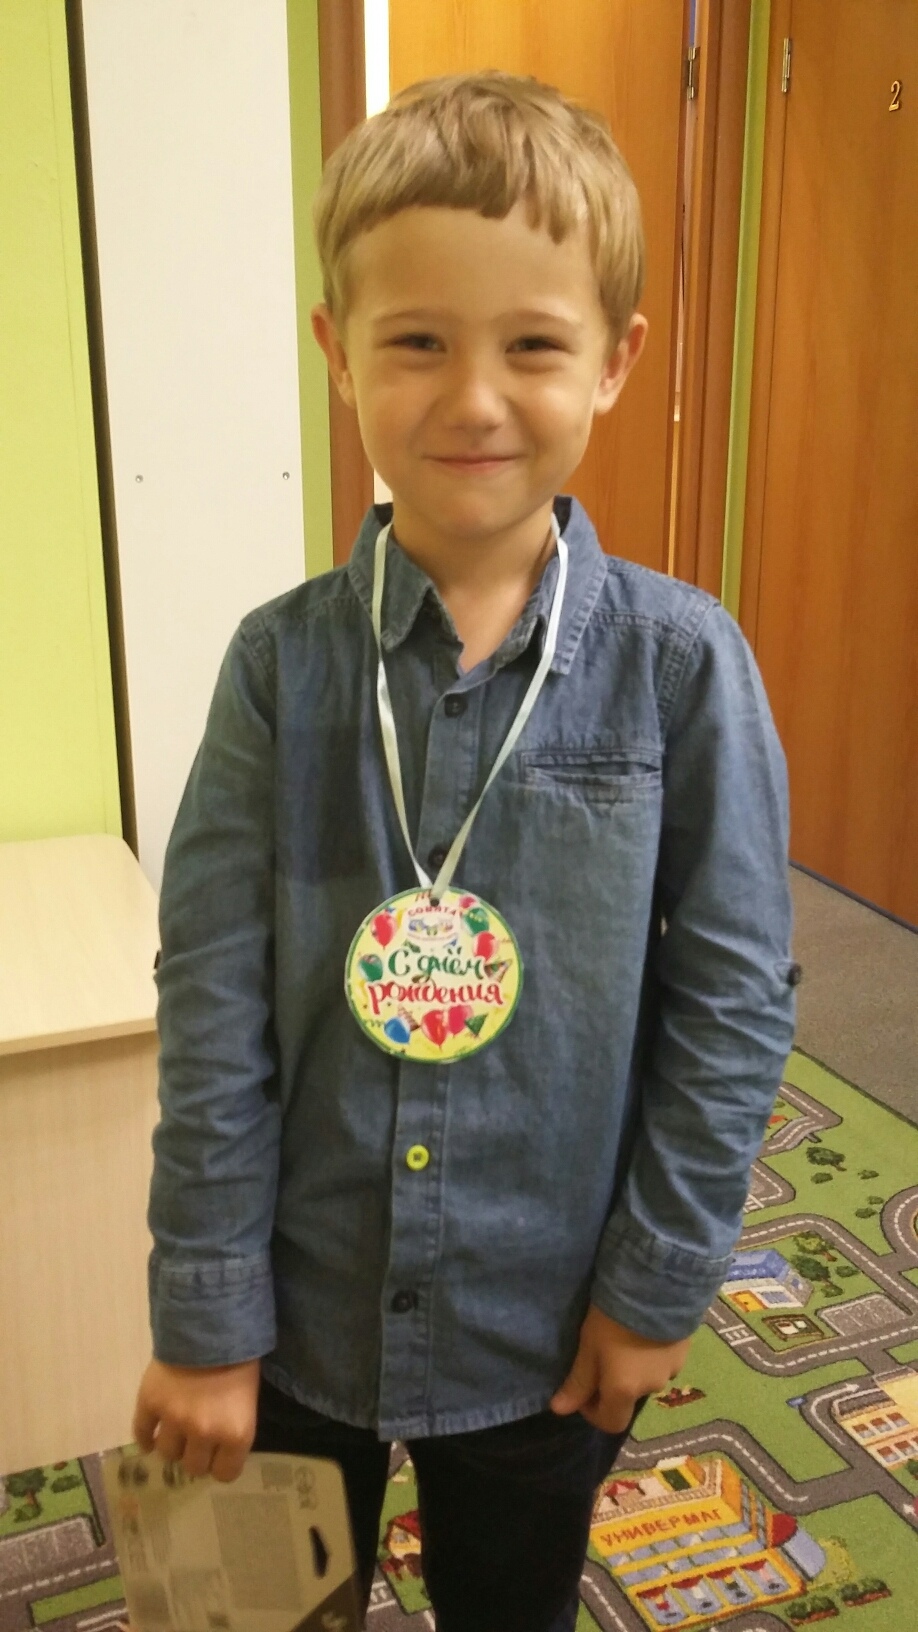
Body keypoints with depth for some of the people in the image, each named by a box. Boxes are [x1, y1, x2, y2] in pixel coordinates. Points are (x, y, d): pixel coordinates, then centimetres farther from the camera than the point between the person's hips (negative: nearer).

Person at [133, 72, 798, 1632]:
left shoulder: (680, 664, -14)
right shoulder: (284, 662, -11)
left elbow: (734, 998, -8)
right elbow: (214, 1011, -9)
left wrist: (659, 1282, -5)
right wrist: (204, 1316, -6)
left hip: (547, 1321, 0)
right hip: (301, 1305, 1)